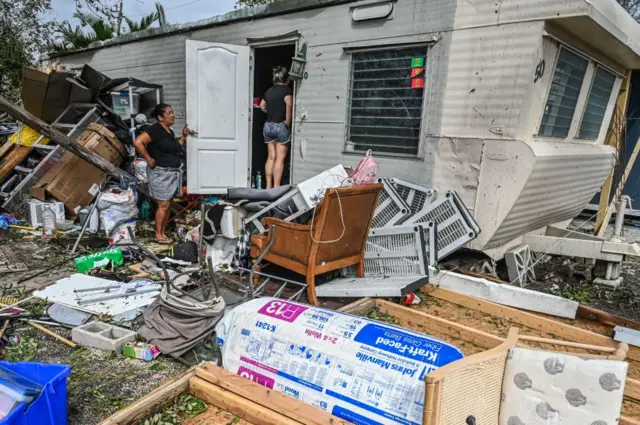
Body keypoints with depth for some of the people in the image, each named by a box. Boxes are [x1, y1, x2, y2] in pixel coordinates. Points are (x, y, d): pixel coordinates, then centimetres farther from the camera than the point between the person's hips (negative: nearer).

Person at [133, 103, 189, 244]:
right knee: (163, 205, -4)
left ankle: (163, 232, 22)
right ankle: (158, 235, 8)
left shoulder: (170, 131, 12)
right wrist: (149, 160, -20)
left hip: (173, 172, 9)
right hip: (161, 173, -9)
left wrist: (184, 137, 13)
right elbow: (137, 142, -25)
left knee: (168, 205, 12)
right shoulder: (155, 129, -15)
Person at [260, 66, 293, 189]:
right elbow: (289, 104, -24)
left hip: (268, 126, 6)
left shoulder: (269, 91, 13)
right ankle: (276, 187, -6)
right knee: (280, 159, -4)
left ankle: (269, 186, 10)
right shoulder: (287, 90, -6)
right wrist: (288, 122, -16)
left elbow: (262, 106, 25)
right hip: (281, 126, -6)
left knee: (271, 157, 9)